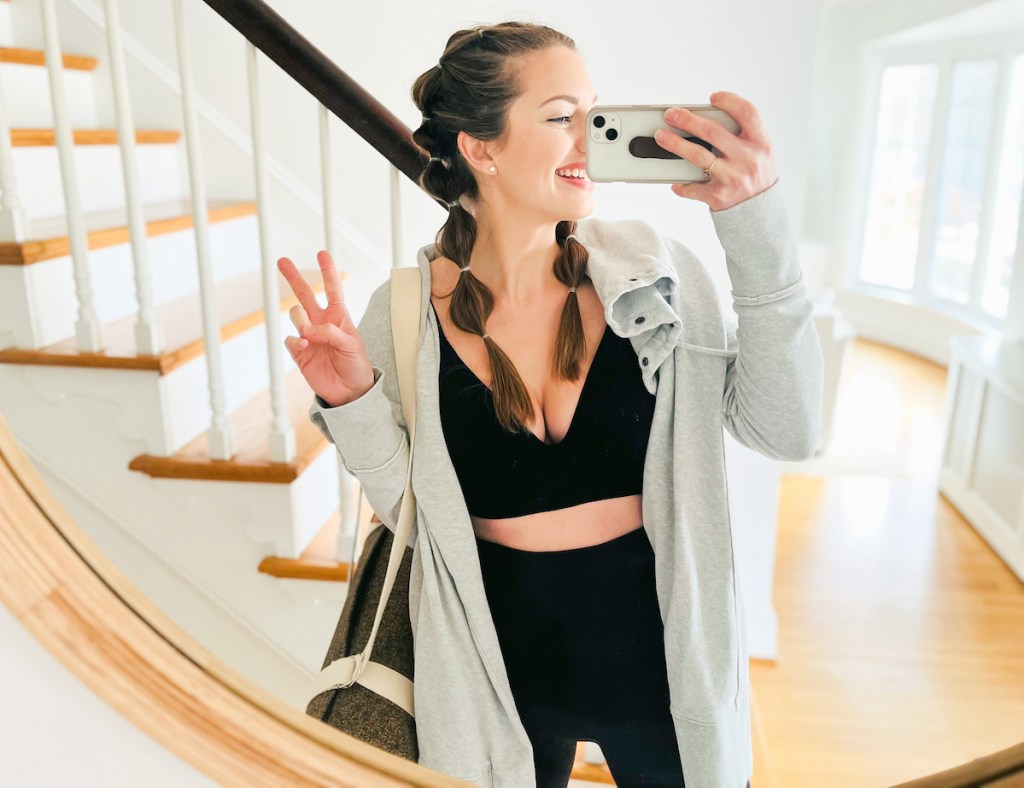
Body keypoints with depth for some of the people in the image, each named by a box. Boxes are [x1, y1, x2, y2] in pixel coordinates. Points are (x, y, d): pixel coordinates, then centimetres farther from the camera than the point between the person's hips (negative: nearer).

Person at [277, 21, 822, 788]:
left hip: (662, 654, 1)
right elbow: (411, 509, -4)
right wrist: (352, 406, -22)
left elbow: (788, 432, -15)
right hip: (503, 666, 0)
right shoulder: (406, 311, -12)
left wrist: (758, 227, -23)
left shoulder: (652, 270, -11)